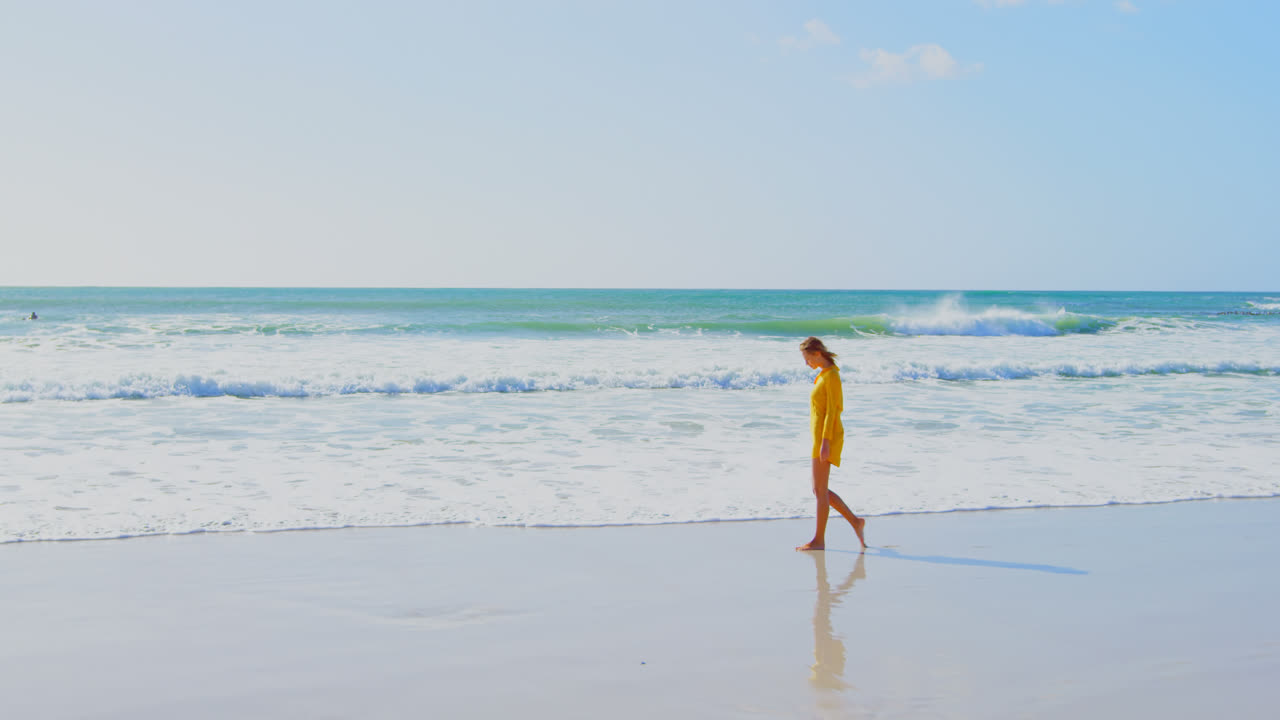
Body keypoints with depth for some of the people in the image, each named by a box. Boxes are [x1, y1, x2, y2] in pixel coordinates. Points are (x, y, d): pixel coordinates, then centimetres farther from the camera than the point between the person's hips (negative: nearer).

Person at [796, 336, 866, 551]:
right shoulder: (824, 374, 15)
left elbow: (832, 410, -19)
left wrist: (825, 442, -22)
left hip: (827, 437, -10)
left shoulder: (831, 376, -14)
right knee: (819, 490, 11)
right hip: (821, 438, 10)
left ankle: (819, 540, 3)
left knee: (820, 490, -4)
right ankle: (855, 521, 16)